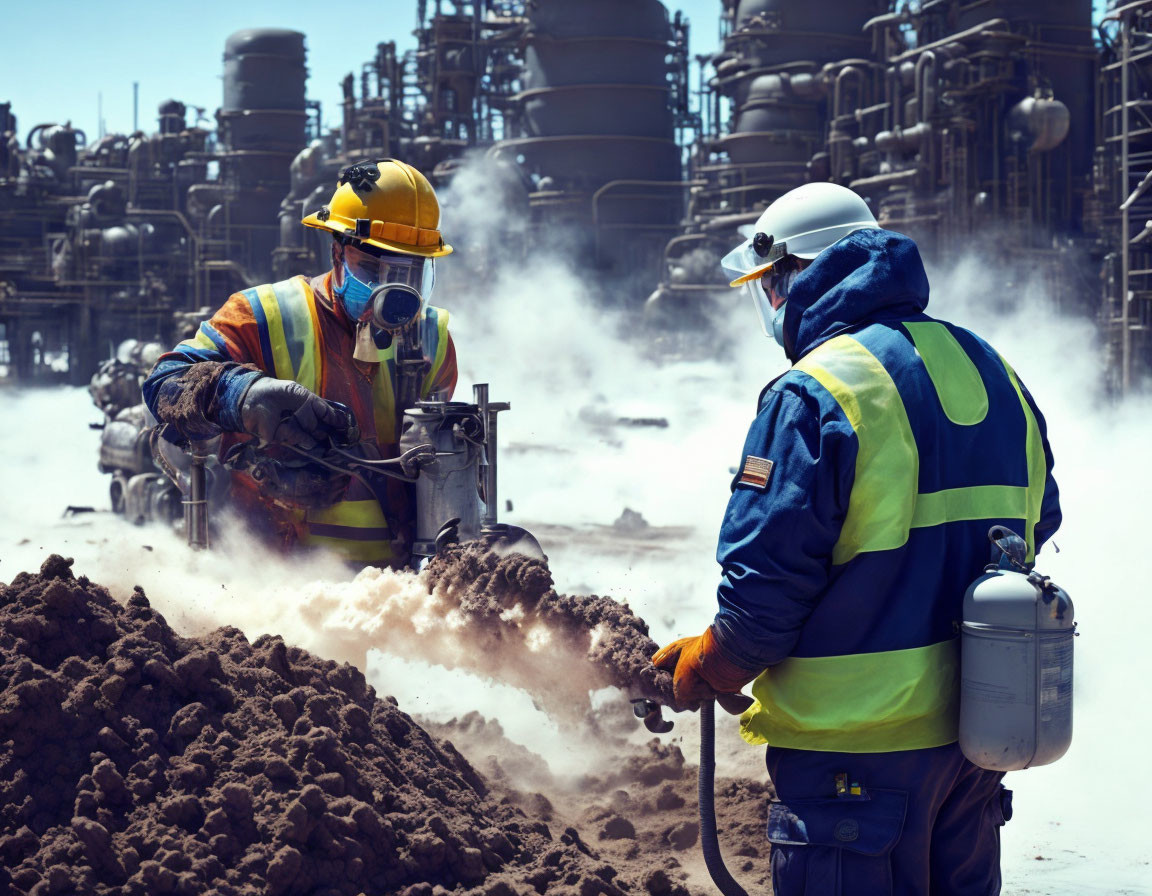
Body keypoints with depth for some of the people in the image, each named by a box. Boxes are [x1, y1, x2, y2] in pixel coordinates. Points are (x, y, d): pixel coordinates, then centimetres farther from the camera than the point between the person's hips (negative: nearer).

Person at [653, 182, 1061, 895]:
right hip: (979, 726, 8)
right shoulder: (991, 371, 8)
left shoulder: (817, 393, -17)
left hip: (859, 738, -7)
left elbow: (767, 577, -18)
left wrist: (705, 670, 0)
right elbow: (1037, 521, 18)